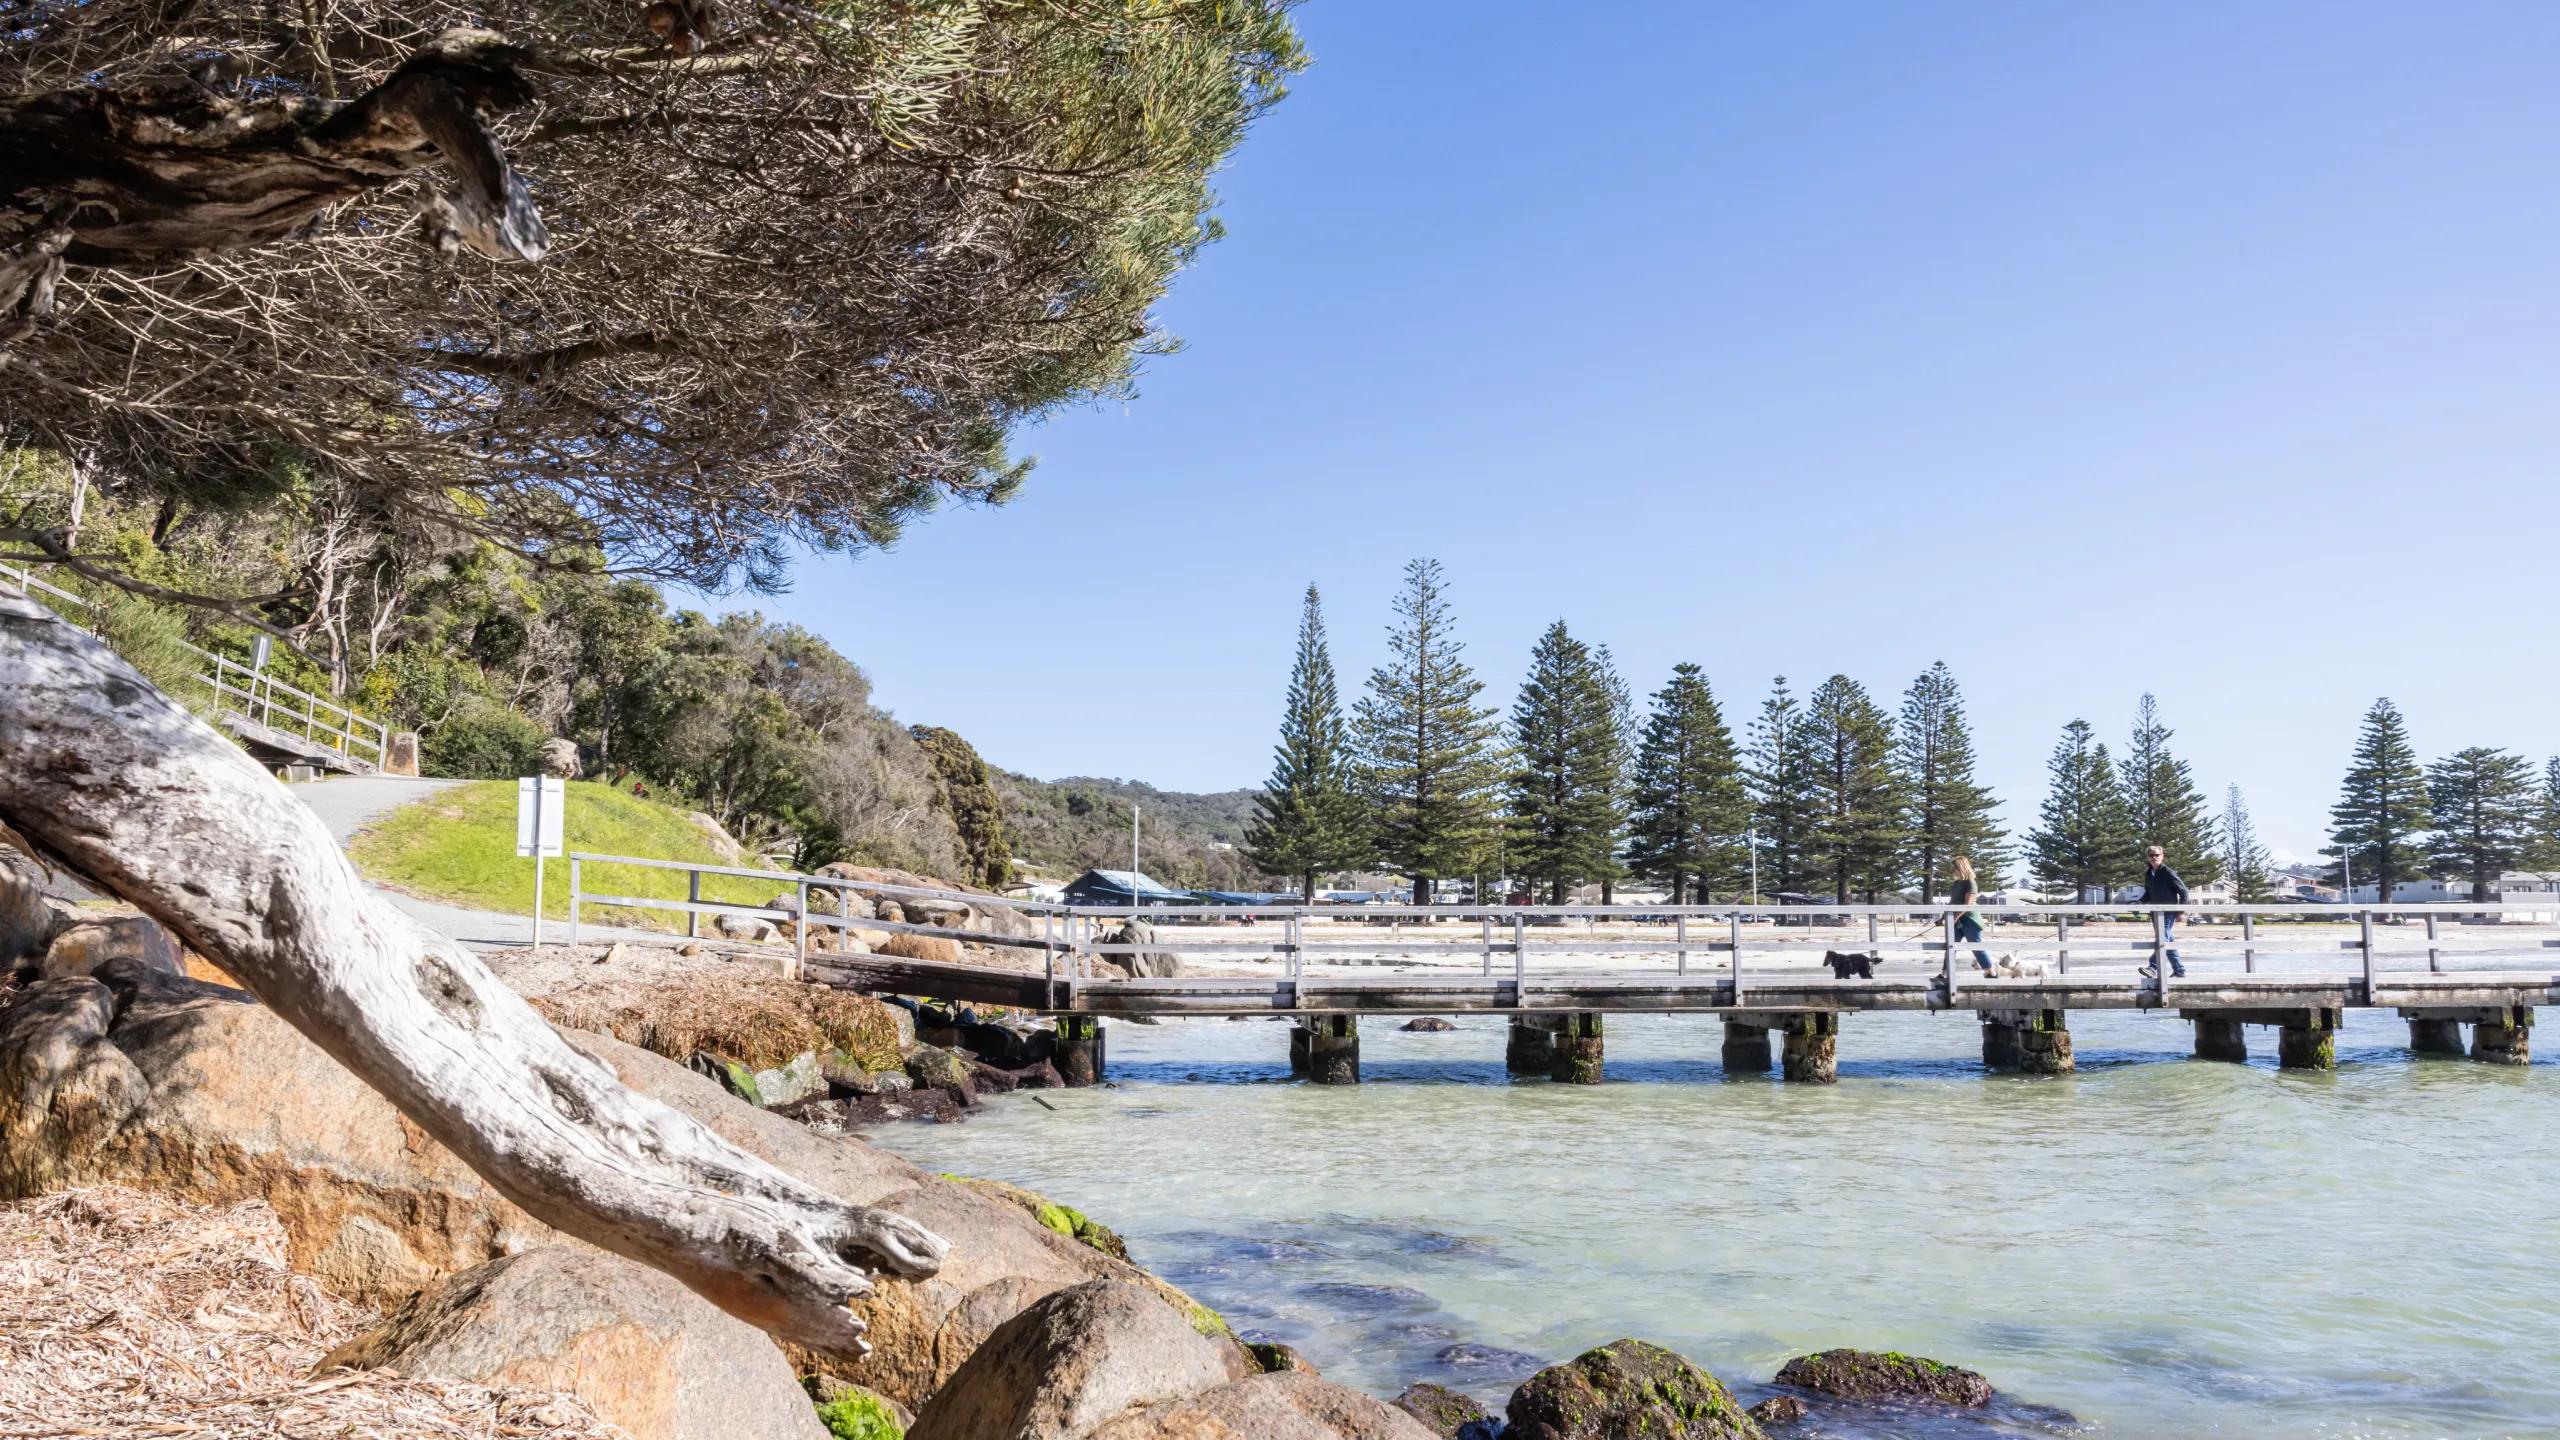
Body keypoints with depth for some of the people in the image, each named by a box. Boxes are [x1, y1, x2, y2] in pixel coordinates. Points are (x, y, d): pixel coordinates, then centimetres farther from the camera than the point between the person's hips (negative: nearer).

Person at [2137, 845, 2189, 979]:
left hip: (2169, 912, -7)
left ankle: (2153, 967, -27)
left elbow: (2183, 891, -8)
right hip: (2157, 912, 8)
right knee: (2169, 940, 11)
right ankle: (2179, 970, 18)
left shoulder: (2168, 872, -9)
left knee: (2163, 938, -16)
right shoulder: (2148, 874, 10)